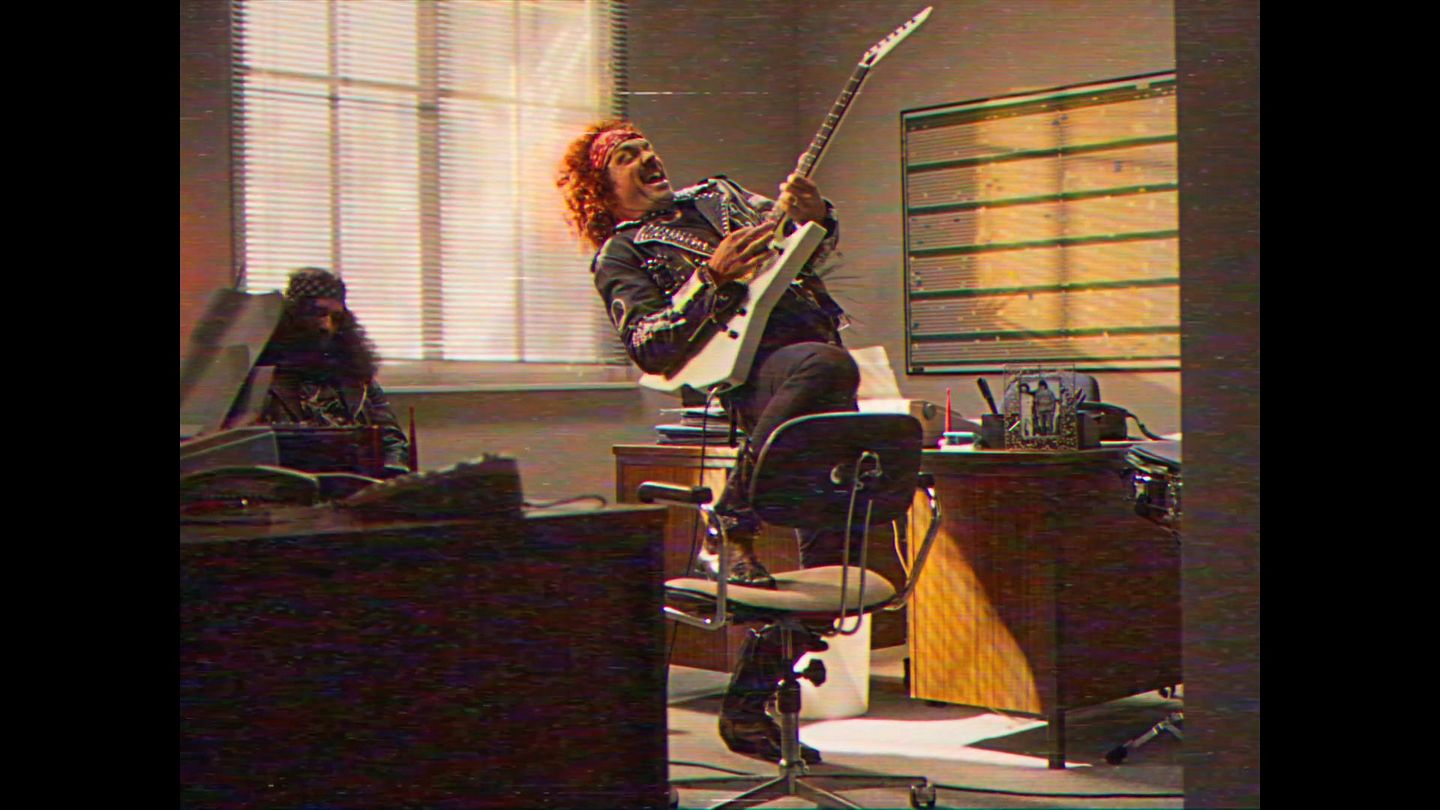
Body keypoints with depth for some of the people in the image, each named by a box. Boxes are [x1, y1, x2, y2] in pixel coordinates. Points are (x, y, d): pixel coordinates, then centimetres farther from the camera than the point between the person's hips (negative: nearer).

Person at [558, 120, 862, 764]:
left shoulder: (716, 194, 29)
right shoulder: (619, 255, 11)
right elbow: (648, 348, -4)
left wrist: (815, 217, 1)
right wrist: (712, 279, -15)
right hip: (751, 366, -6)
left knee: (832, 540, -5)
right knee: (829, 365, -40)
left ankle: (747, 707, 5)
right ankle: (728, 528, -25)